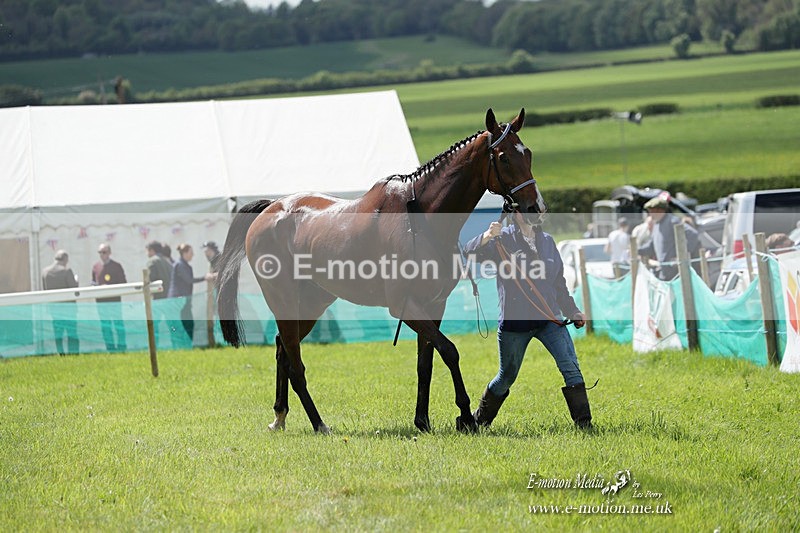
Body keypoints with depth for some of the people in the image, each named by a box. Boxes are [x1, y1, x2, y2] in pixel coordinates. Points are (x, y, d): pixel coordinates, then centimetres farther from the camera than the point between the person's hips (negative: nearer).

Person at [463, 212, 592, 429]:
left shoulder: (547, 241, 11)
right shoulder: (503, 239, -3)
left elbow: (559, 283, 20)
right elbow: (471, 251, -18)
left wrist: (573, 312, 14)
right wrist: (487, 237, -37)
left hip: (549, 319, 3)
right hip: (514, 321, -3)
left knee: (570, 366, -14)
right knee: (507, 377, 11)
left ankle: (583, 422, -14)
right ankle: (480, 420, 33)